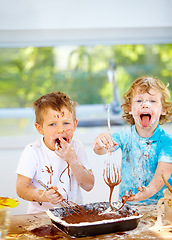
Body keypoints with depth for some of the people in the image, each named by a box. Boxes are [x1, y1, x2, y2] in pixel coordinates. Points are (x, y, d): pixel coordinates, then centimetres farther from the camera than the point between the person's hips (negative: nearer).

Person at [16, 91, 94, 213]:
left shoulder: (77, 147, 2)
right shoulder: (32, 152, -7)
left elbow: (89, 186, -2)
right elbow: (21, 187, -11)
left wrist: (73, 160, -15)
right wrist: (44, 196, -29)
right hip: (41, 215, -4)